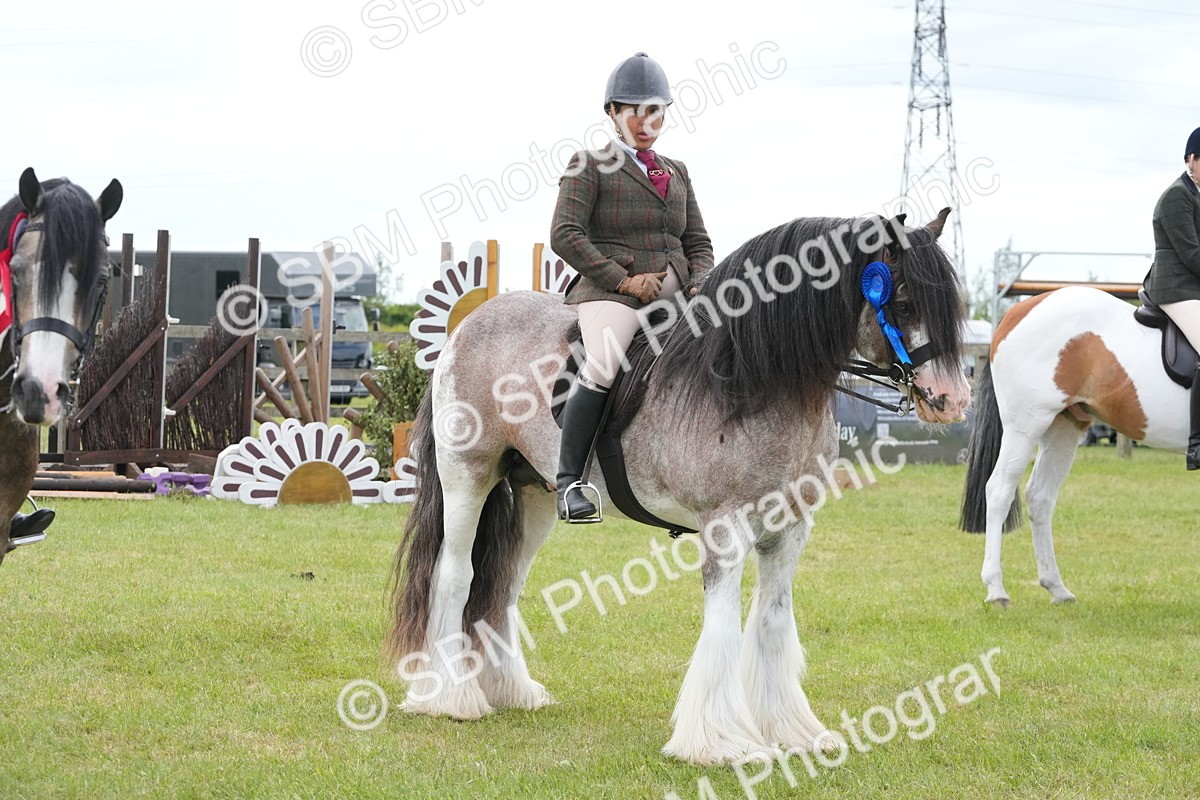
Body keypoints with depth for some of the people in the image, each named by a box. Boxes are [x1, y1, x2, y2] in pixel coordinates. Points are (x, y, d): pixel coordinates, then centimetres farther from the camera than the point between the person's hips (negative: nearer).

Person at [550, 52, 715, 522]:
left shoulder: (677, 173, 24)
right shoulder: (589, 166, 5)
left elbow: (698, 243, 23)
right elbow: (565, 235, -6)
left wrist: (700, 287, 1)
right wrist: (624, 280, -14)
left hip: (674, 297, 6)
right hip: (609, 293, -6)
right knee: (603, 367, -34)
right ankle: (568, 483, -29)